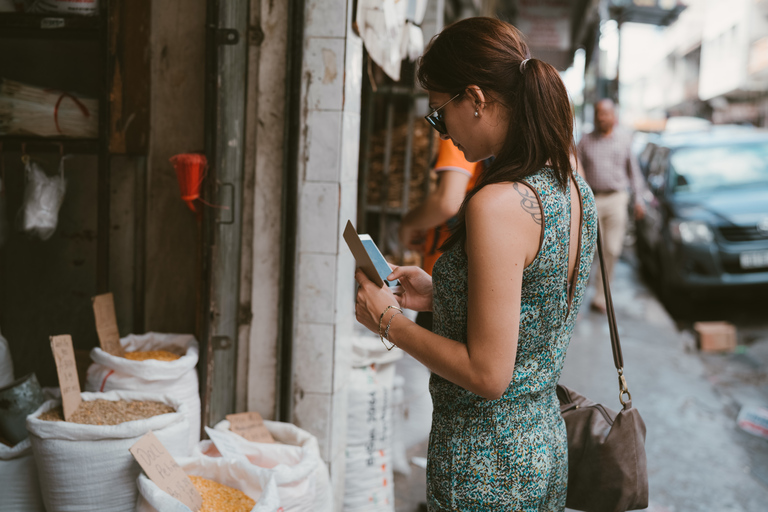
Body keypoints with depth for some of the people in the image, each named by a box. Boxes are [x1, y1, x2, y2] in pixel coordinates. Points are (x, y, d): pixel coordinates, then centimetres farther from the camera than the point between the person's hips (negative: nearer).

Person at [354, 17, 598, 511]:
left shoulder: (497, 205, -25)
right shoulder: (574, 188, 2)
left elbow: (488, 373, -23)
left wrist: (389, 322, -12)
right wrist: (440, 295, 9)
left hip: (487, 468, -8)